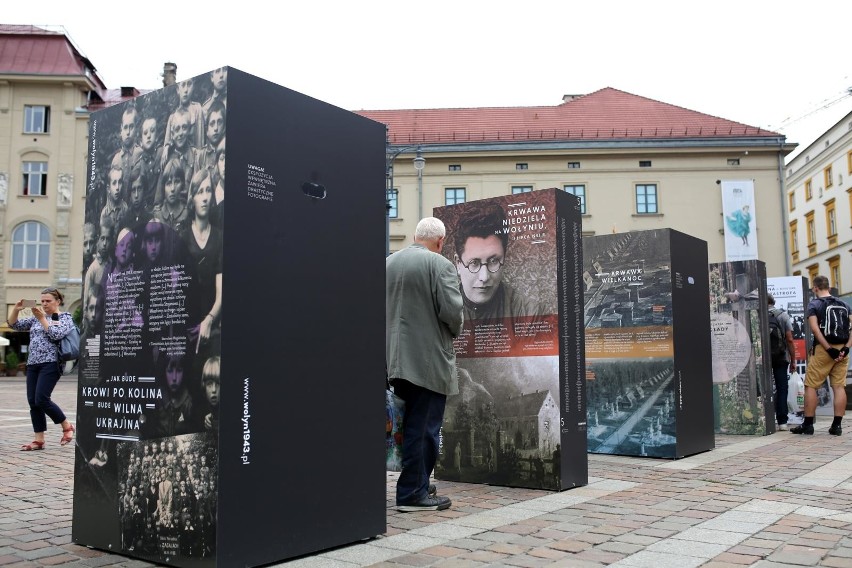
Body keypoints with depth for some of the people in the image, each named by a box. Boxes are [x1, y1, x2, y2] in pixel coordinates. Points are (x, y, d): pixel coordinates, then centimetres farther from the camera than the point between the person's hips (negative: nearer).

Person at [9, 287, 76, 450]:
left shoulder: (65, 318, 2)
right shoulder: (36, 318, 18)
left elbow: (56, 335, -14)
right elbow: (14, 325, 14)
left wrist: (42, 318, -13)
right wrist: (16, 309, -3)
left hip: (50, 364, -6)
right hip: (33, 364, 6)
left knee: (41, 399, -16)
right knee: (33, 402, 2)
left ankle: (67, 426, 3)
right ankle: (39, 440, 7)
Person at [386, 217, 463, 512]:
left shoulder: (388, 263, 9)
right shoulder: (440, 265, -11)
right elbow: (452, 312, -17)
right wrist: (454, 330, 3)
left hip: (397, 359, 7)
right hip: (429, 360, -7)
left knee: (413, 425, 17)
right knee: (425, 427, 0)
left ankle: (418, 485, 25)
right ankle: (413, 493, 5)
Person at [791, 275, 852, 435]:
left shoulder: (814, 304, -2)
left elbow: (815, 329, -14)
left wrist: (829, 349, -14)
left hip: (822, 349, -5)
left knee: (810, 386, 2)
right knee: (839, 387, 5)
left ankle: (808, 424, 3)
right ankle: (837, 425, 5)